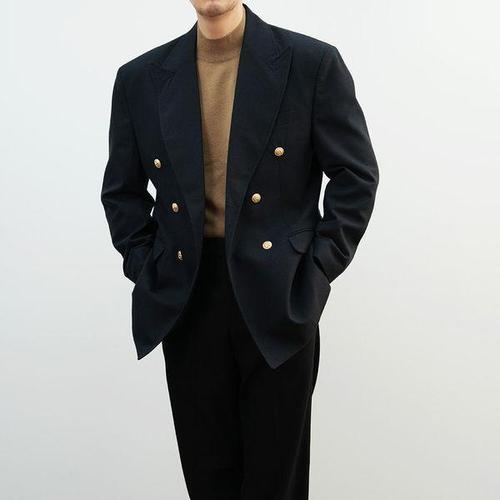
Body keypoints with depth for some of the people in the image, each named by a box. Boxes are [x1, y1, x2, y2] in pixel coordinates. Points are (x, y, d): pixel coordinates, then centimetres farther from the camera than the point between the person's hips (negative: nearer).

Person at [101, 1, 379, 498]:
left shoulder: (312, 63, -3)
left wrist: (318, 269, -6)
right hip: (185, 300, 2)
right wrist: (144, 267, 3)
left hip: (279, 297, -2)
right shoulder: (141, 78, 5)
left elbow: (356, 174, 0)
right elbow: (122, 190, 13)